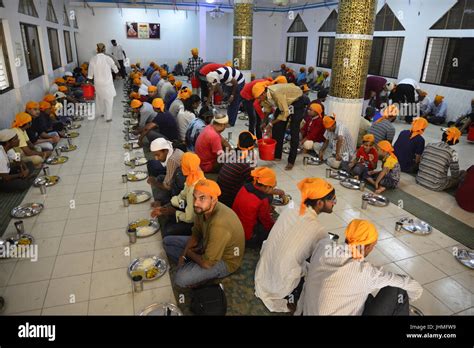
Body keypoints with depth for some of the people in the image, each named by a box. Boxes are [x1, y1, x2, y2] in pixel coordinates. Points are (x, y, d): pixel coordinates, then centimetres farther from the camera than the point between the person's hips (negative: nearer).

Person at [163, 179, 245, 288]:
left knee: (180, 278, -27)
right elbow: (195, 234, 5)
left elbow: (207, 263, -31)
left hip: (225, 260, -8)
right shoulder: (203, 208, -14)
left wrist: (188, 252, -11)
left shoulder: (219, 225, -40)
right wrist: (183, 255, -9)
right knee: (167, 242, 7)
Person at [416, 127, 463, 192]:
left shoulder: (429, 145, 0)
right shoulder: (452, 153, -12)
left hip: (420, 181, 6)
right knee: (462, 175, 14)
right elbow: (455, 175, -6)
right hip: (435, 187, -5)